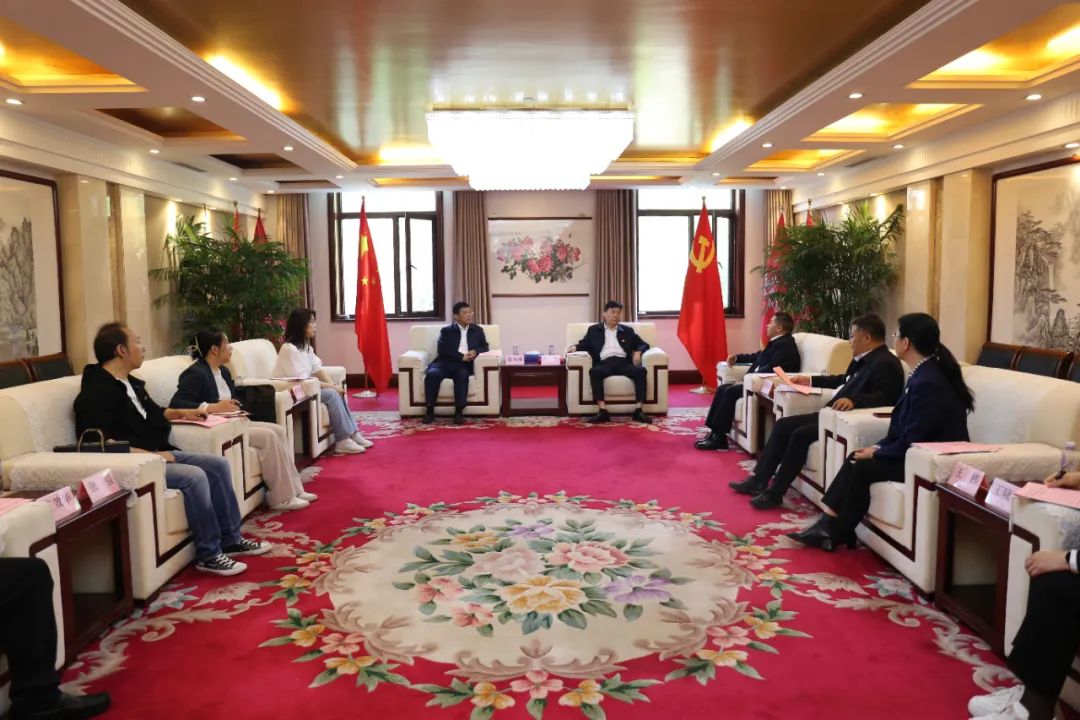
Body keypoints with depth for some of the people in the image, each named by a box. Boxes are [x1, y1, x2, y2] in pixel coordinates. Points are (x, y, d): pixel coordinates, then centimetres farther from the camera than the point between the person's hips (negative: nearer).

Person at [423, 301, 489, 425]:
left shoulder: (477, 330, 21)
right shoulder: (446, 331, 12)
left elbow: (485, 347, 15)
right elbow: (442, 350, -1)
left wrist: (475, 351, -9)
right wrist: (461, 356, -13)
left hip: (464, 365, 0)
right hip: (445, 362, 0)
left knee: (462, 375, -36)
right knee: (432, 374, -32)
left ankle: (459, 411, -31)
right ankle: (430, 410, -23)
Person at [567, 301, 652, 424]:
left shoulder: (628, 330, 25)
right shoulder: (594, 330, 23)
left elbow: (644, 344, 22)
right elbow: (584, 344, 16)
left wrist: (638, 352, -1)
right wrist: (575, 347, -7)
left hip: (623, 362, 1)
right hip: (605, 363, -1)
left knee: (641, 371, -31)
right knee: (594, 371, -36)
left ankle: (638, 410, -33)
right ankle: (603, 411, -41)